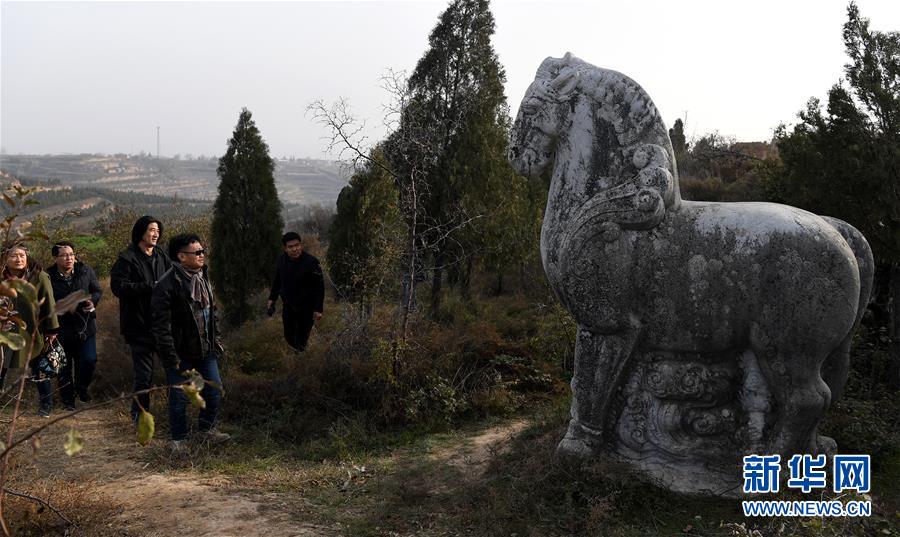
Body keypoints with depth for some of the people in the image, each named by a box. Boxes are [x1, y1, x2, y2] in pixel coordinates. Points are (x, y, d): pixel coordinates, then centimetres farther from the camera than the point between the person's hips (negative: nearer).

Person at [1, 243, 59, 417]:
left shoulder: (39, 277, -10)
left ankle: (45, 406, 21)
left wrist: (51, 330, -5)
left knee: (39, 372, 6)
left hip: (34, 332, -2)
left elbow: (49, 304, -6)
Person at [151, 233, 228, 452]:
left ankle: (207, 428, 32)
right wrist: (171, 357, -19)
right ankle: (179, 438, 24)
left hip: (205, 350, 7)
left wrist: (215, 341, 14)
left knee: (214, 389, 12)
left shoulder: (203, 278, 7)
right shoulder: (167, 285, -19)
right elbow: (161, 325, -19)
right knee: (179, 397, 6)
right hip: (181, 353, -7)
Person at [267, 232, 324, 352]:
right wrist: (272, 298, 12)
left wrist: (318, 309, -17)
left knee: (302, 338, 7)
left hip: (306, 308, -4)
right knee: (289, 336, 16)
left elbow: (319, 287, -17)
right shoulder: (281, 260, -7)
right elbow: (277, 280, 11)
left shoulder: (311, 262, -22)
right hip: (288, 306, 4)